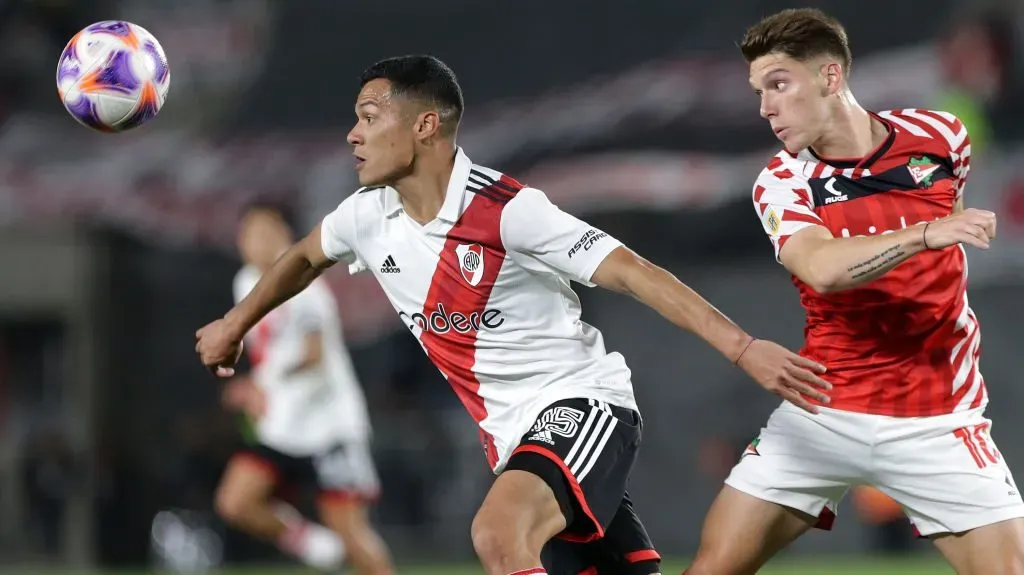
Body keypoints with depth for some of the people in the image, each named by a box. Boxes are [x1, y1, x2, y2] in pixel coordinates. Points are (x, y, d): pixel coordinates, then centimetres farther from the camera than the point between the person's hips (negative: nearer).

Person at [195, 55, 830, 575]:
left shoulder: (507, 210, -19)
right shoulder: (367, 217, 3)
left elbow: (632, 272, -22)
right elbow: (306, 255, 27)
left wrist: (743, 348, -29)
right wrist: (235, 323, 38)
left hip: (581, 404, -7)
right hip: (513, 437, 7)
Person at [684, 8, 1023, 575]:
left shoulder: (939, 137, -2)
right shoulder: (781, 184, -7)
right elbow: (823, 269, -28)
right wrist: (926, 233, -40)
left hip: (937, 421, 0)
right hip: (823, 414, 0)